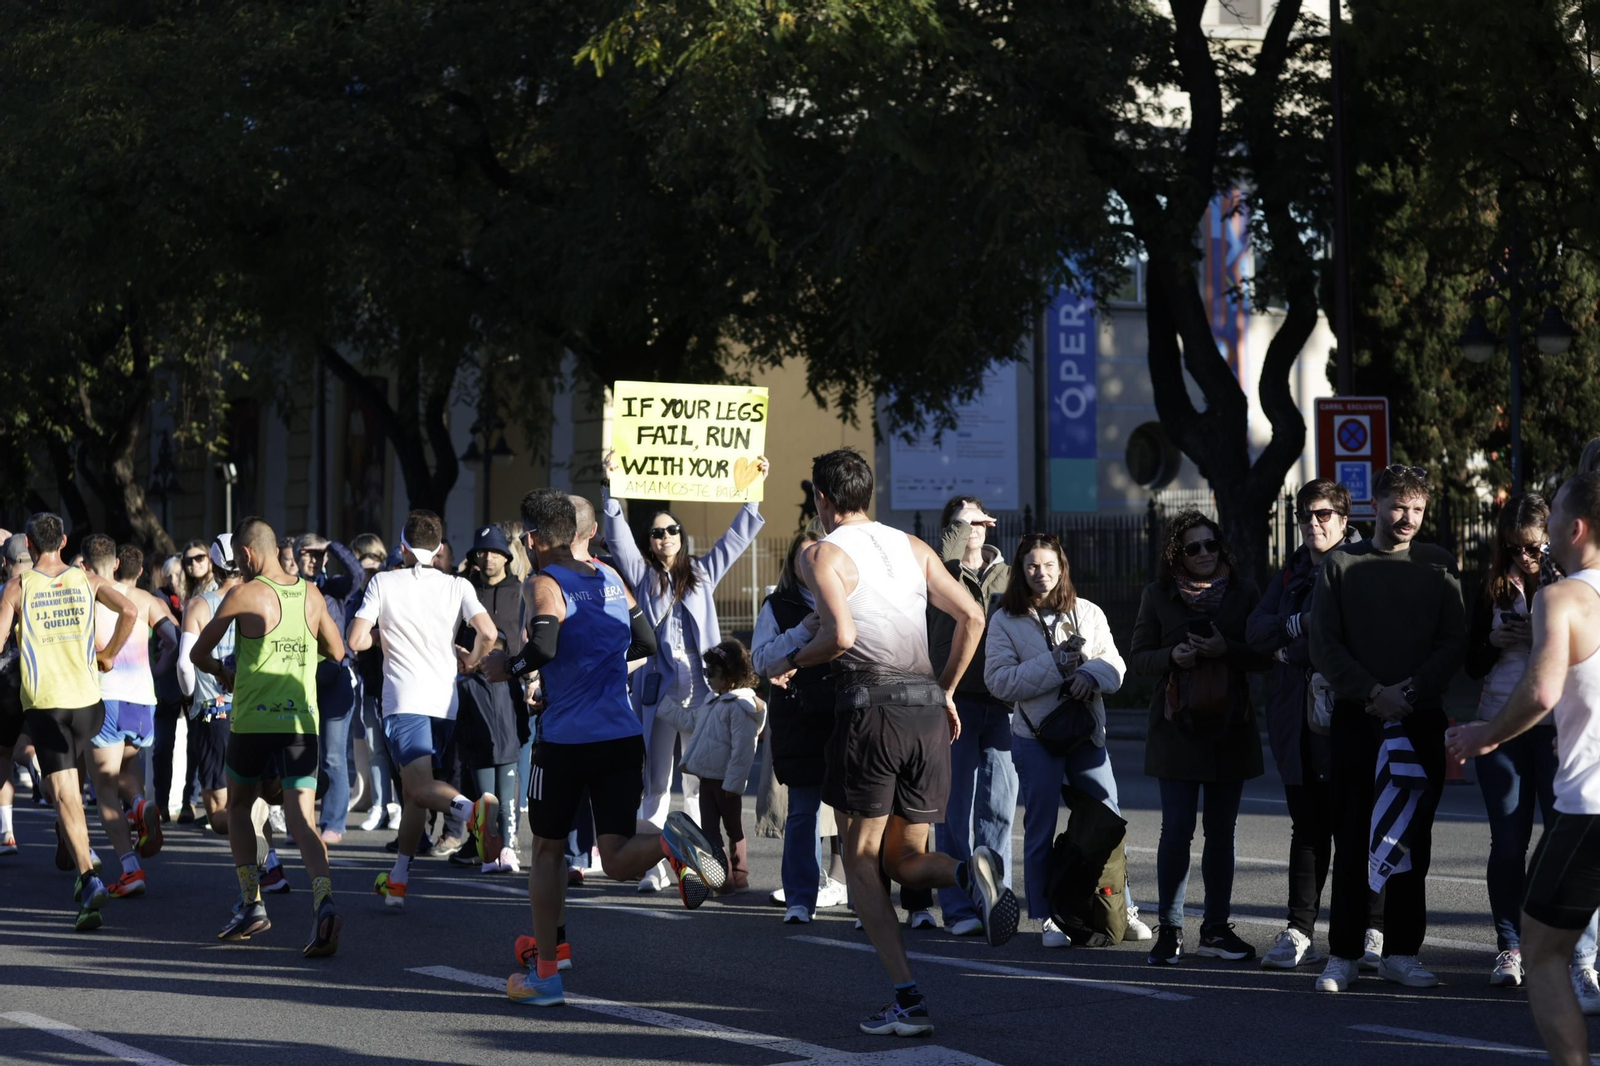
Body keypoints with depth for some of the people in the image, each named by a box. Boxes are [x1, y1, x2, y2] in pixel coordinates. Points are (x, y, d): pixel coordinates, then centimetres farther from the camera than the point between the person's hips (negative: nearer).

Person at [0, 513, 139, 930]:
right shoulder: (86, 580, 5)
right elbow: (129, 610, -6)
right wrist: (109, 655, 6)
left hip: (43, 703, -3)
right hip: (87, 698, 3)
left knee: (64, 794, -6)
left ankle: (88, 878, -18)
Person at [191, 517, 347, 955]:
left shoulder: (245, 595, -5)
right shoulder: (311, 595, 8)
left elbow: (198, 653, 2)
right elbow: (337, 652, 21)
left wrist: (222, 672, 22)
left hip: (253, 722, -3)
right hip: (302, 722, 3)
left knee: (238, 806, 20)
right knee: (301, 820, -2)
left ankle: (251, 903, 13)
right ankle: (323, 898, -26)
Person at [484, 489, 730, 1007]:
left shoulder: (547, 583, -6)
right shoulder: (610, 578, 13)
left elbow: (543, 648, -21)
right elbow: (646, 642, 20)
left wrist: (507, 668, -2)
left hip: (565, 739, -4)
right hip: (622, 737, 5)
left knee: (547, 850, 13)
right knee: (617, 860, 1)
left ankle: (545, 973, 16)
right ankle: (670, 841, -31)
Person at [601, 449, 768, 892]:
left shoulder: (702, 573, 16)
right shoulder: (643, 575, 10)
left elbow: (736, 537, 19)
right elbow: (617, 535, 0)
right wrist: (610, 487, -9)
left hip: (701, 689, 1)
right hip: (658, 689, -1)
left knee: (701, 784, 1)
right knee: (656, 784, -1)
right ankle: (653, 866, -3)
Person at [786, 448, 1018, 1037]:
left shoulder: (822, 553, 0)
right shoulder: (912, 547, 17)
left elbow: (841, 635, -15)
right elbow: (972, 617, 11)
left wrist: (798, 659, 4)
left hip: (870, 707, -5)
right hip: (927, 710, 5)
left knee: (861, 860, 5)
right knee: (905, 860, 15)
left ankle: (907, 999, -9)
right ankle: (970, 872, -20)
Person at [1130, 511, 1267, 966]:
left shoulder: (1243, 591, 7)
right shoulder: (1158, 595, 5)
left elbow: (1263, 655, 4)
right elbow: (1137, 656, 6)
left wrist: (1227, 650, -14)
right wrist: (1171, 656, -13)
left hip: (1230, 726, 2)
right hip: (1176, 725, -2)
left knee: (1222, 831, 6)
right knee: (1177, 829, -7)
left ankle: (1216, 928, 12)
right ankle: (1169, 929, 0)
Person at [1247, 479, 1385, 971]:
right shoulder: (1292, 573, 17)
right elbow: (1256, 630, 7)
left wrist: (1288, 652, -8)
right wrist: (1301, 624, -11)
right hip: (1296, 720, 6)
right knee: (1307, 829, 8)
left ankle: (1374, 931, 2)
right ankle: (1299, 932, 10)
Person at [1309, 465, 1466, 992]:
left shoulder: (1438, 566, 8)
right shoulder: (1341, 566, 5)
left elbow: (1454, 642, 2)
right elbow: (1324, 646, 0)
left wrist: (1412, 690, -12)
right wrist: (1373, 693, -12)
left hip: (1421, 719, 1)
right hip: (1356, 720, -1)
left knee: (1411, 840, 3)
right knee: (1352, 840, -1)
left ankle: (1402, 952, 9)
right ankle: (1343, 954, 3)